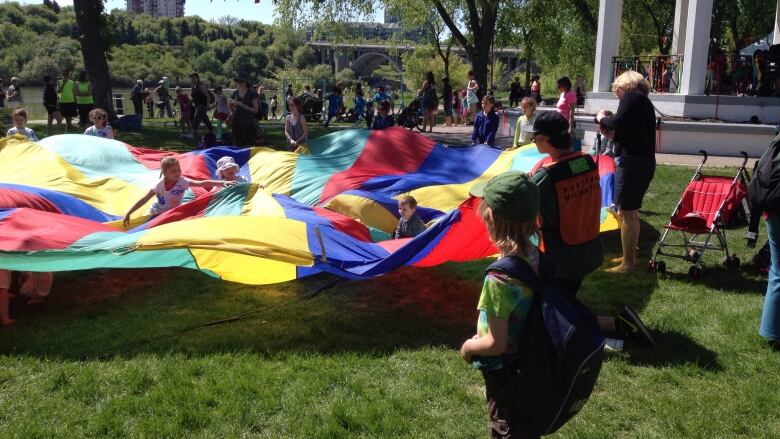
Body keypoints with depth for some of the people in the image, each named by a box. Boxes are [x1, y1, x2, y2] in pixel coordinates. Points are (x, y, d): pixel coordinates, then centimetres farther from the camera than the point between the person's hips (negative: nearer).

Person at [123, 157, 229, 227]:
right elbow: (144, 200, -18)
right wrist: (128, 213, -21)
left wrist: (222, 183, -40)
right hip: (156, 214, -2)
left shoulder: (182, 181, -20)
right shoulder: (160, 185, -23)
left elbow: (203, 183, -28)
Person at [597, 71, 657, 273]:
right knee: (631, 212, 19)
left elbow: (618, 122, -20)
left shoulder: (631, 96, -5)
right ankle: (630, 256, 30)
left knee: (626, 212, -6)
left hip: (631, 161, -10)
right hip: (644, 162, 10)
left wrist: (602, 119, -3)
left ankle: (628, 263, -2)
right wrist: (611, 133, 17)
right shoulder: (644, 101, 21)